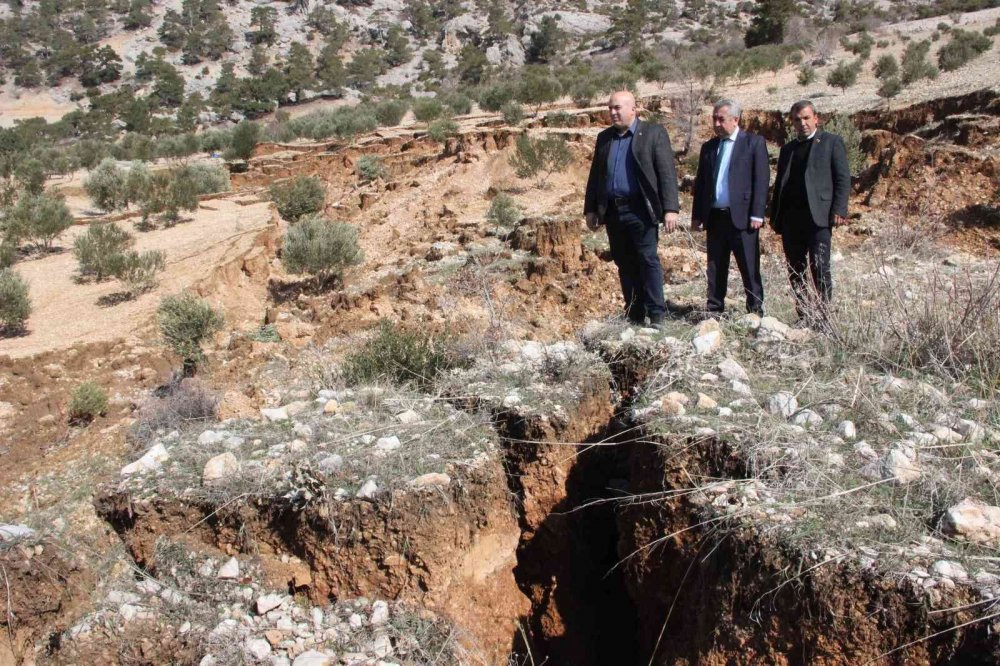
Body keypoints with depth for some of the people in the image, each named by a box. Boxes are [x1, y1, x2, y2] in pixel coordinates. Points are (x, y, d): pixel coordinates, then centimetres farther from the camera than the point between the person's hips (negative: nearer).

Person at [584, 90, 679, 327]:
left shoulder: (653, 133, 0)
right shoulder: (604, 138, 16)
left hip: (640, 210, -5)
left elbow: (667, 172, -6)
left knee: (648, 260, -8)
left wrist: (670, 209, -14)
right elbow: (595, 175, 19)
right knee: (625, 264, 8)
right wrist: (590, 209, 13)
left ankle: (656, 315, -3)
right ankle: (634, 316, 15)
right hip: (613, 211, 5)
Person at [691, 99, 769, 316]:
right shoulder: (708, 147, 15)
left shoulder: (754, 143, 0)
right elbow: (700, 182, 16)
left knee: (750, 268, -1)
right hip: (714, 216, 5)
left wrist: (757, 214, -12)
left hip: (742, 216, -5)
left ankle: (755, 311, 7)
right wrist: (697, 215, 10)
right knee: (715, 269, 9)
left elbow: (762, 180, -5)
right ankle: (714, 310, 15)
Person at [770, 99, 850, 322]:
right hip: (791, 218, 5)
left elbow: (843, 178, 0)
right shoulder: (787, 149, 21)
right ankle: (803, 317, 11)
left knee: (820, 268, -10)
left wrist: (839, 210, -11)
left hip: (818, 216, -5)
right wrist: (774, 216, 13)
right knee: (795, 270, 5)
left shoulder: (831, 142, 6)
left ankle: (822, 317, -4)